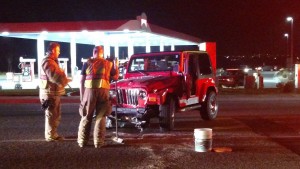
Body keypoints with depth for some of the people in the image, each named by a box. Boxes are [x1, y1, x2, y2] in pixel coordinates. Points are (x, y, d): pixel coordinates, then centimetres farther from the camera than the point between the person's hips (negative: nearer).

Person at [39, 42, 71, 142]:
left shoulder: (52, 61, 18)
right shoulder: (48, 62, -18)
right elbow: (55, 77, -27)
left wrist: (64, 79, 6)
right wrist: (66, 80, -15)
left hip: (54, 92, 11)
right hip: (50, 93, -11)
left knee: (56, 115, 17)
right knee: (51, 115, -4)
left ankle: (53, 134, 26)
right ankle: (50, 136, 2)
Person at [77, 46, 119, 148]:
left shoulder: (87, 63, 7)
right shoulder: (108, 64, 8)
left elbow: (82, 81, 3)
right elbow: (115, 77, 15)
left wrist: (81, 95, 7)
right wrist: (116, 65, 28)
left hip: (89, 90, 0)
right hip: (103, 91, 0)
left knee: (86, 116, 10)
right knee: (100, 117, 6)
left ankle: (82, 141, 13)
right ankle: (98, 142, 5)